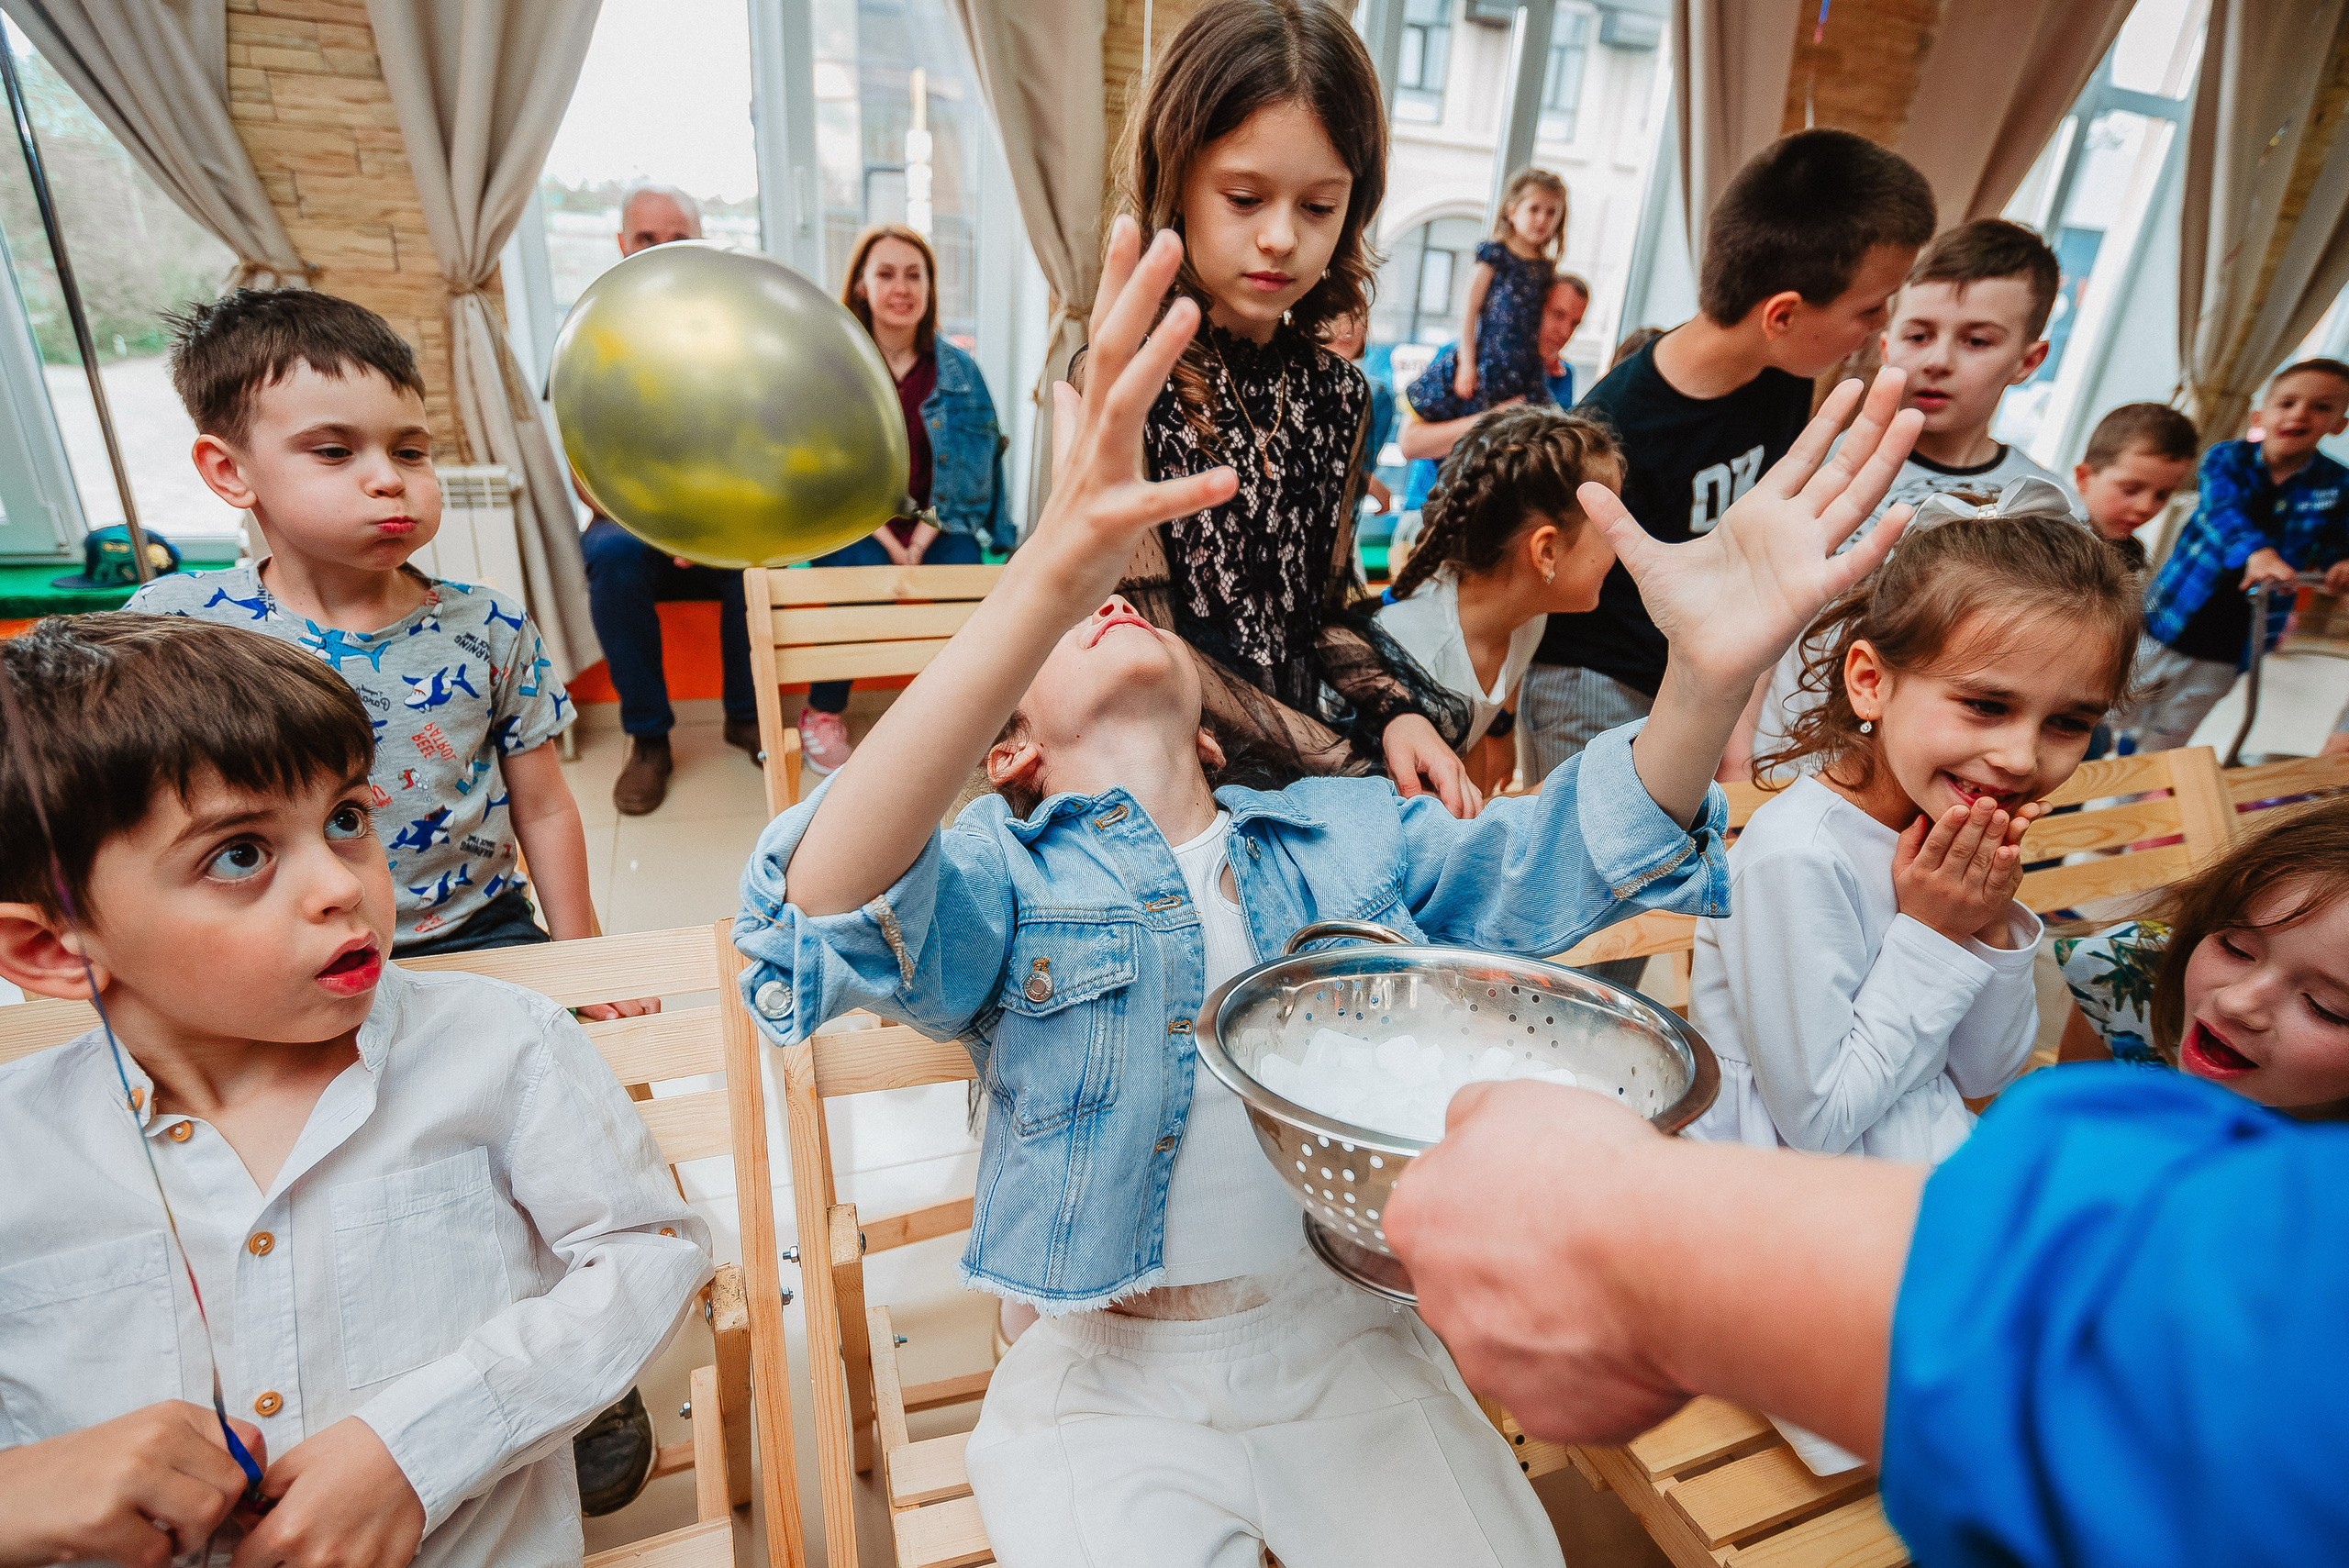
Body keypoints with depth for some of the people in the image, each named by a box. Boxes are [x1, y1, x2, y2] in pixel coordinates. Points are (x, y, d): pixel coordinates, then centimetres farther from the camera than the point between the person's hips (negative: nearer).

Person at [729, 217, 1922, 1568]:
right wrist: (1048, 581, -41)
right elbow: (828, 912, -26)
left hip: (1348, 1345, 4)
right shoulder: (998, 871, -4)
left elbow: (1549, 871, -5)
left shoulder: (1348, 831, 9)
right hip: (1113, 1376, -2)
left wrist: (1708, 680, -25)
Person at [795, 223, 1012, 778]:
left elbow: (970, 467, 0)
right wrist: (886, 540, -17)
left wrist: (922, 540, -14)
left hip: (937, 524, 1)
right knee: (864, 571, -32)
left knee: (962, 568, -29)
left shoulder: (959, 370, 8)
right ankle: (823, 710, -12)